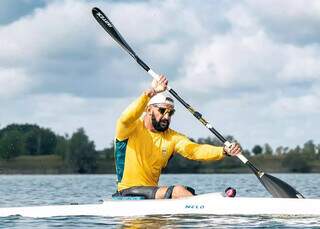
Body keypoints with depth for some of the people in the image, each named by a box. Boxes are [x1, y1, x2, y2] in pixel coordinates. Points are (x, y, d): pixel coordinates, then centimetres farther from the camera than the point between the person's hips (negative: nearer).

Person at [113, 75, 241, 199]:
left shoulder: (172, 137, 10)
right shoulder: (134, 129, -6)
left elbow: (194, 150, -6)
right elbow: (125, 119, -30)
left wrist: (224, 151, -24)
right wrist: (150, 93, -40)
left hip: (152, 190, 7)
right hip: (128, 193, -7)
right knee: (177, 191, -23)